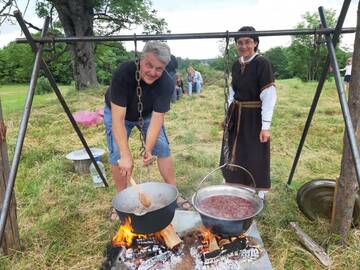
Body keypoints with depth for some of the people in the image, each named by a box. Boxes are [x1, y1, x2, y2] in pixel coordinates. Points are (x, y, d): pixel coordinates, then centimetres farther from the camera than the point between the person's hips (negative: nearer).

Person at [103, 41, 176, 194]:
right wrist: (125, 155, -45)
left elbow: (157, 117, -30)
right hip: (117, 113, -2)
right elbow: (118, 118, -40)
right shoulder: (123, 73, -38)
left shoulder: (166, 83, -31)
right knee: (117, 154, -11)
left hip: (147, 114, 2)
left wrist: (148, 149, -43)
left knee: (163, 148, -5)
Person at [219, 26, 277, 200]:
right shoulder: (236, 64, 5)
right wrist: (228, 114, 14)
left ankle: (259, 193, 25)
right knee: (234, 153, 18)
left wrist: (265, 126, -20)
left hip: (254, 116, -6)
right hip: (236, 115, 6)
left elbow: (269, 96, -18)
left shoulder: (262, 63, -15)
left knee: (255, 156, 6)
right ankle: (233, 184, 39)